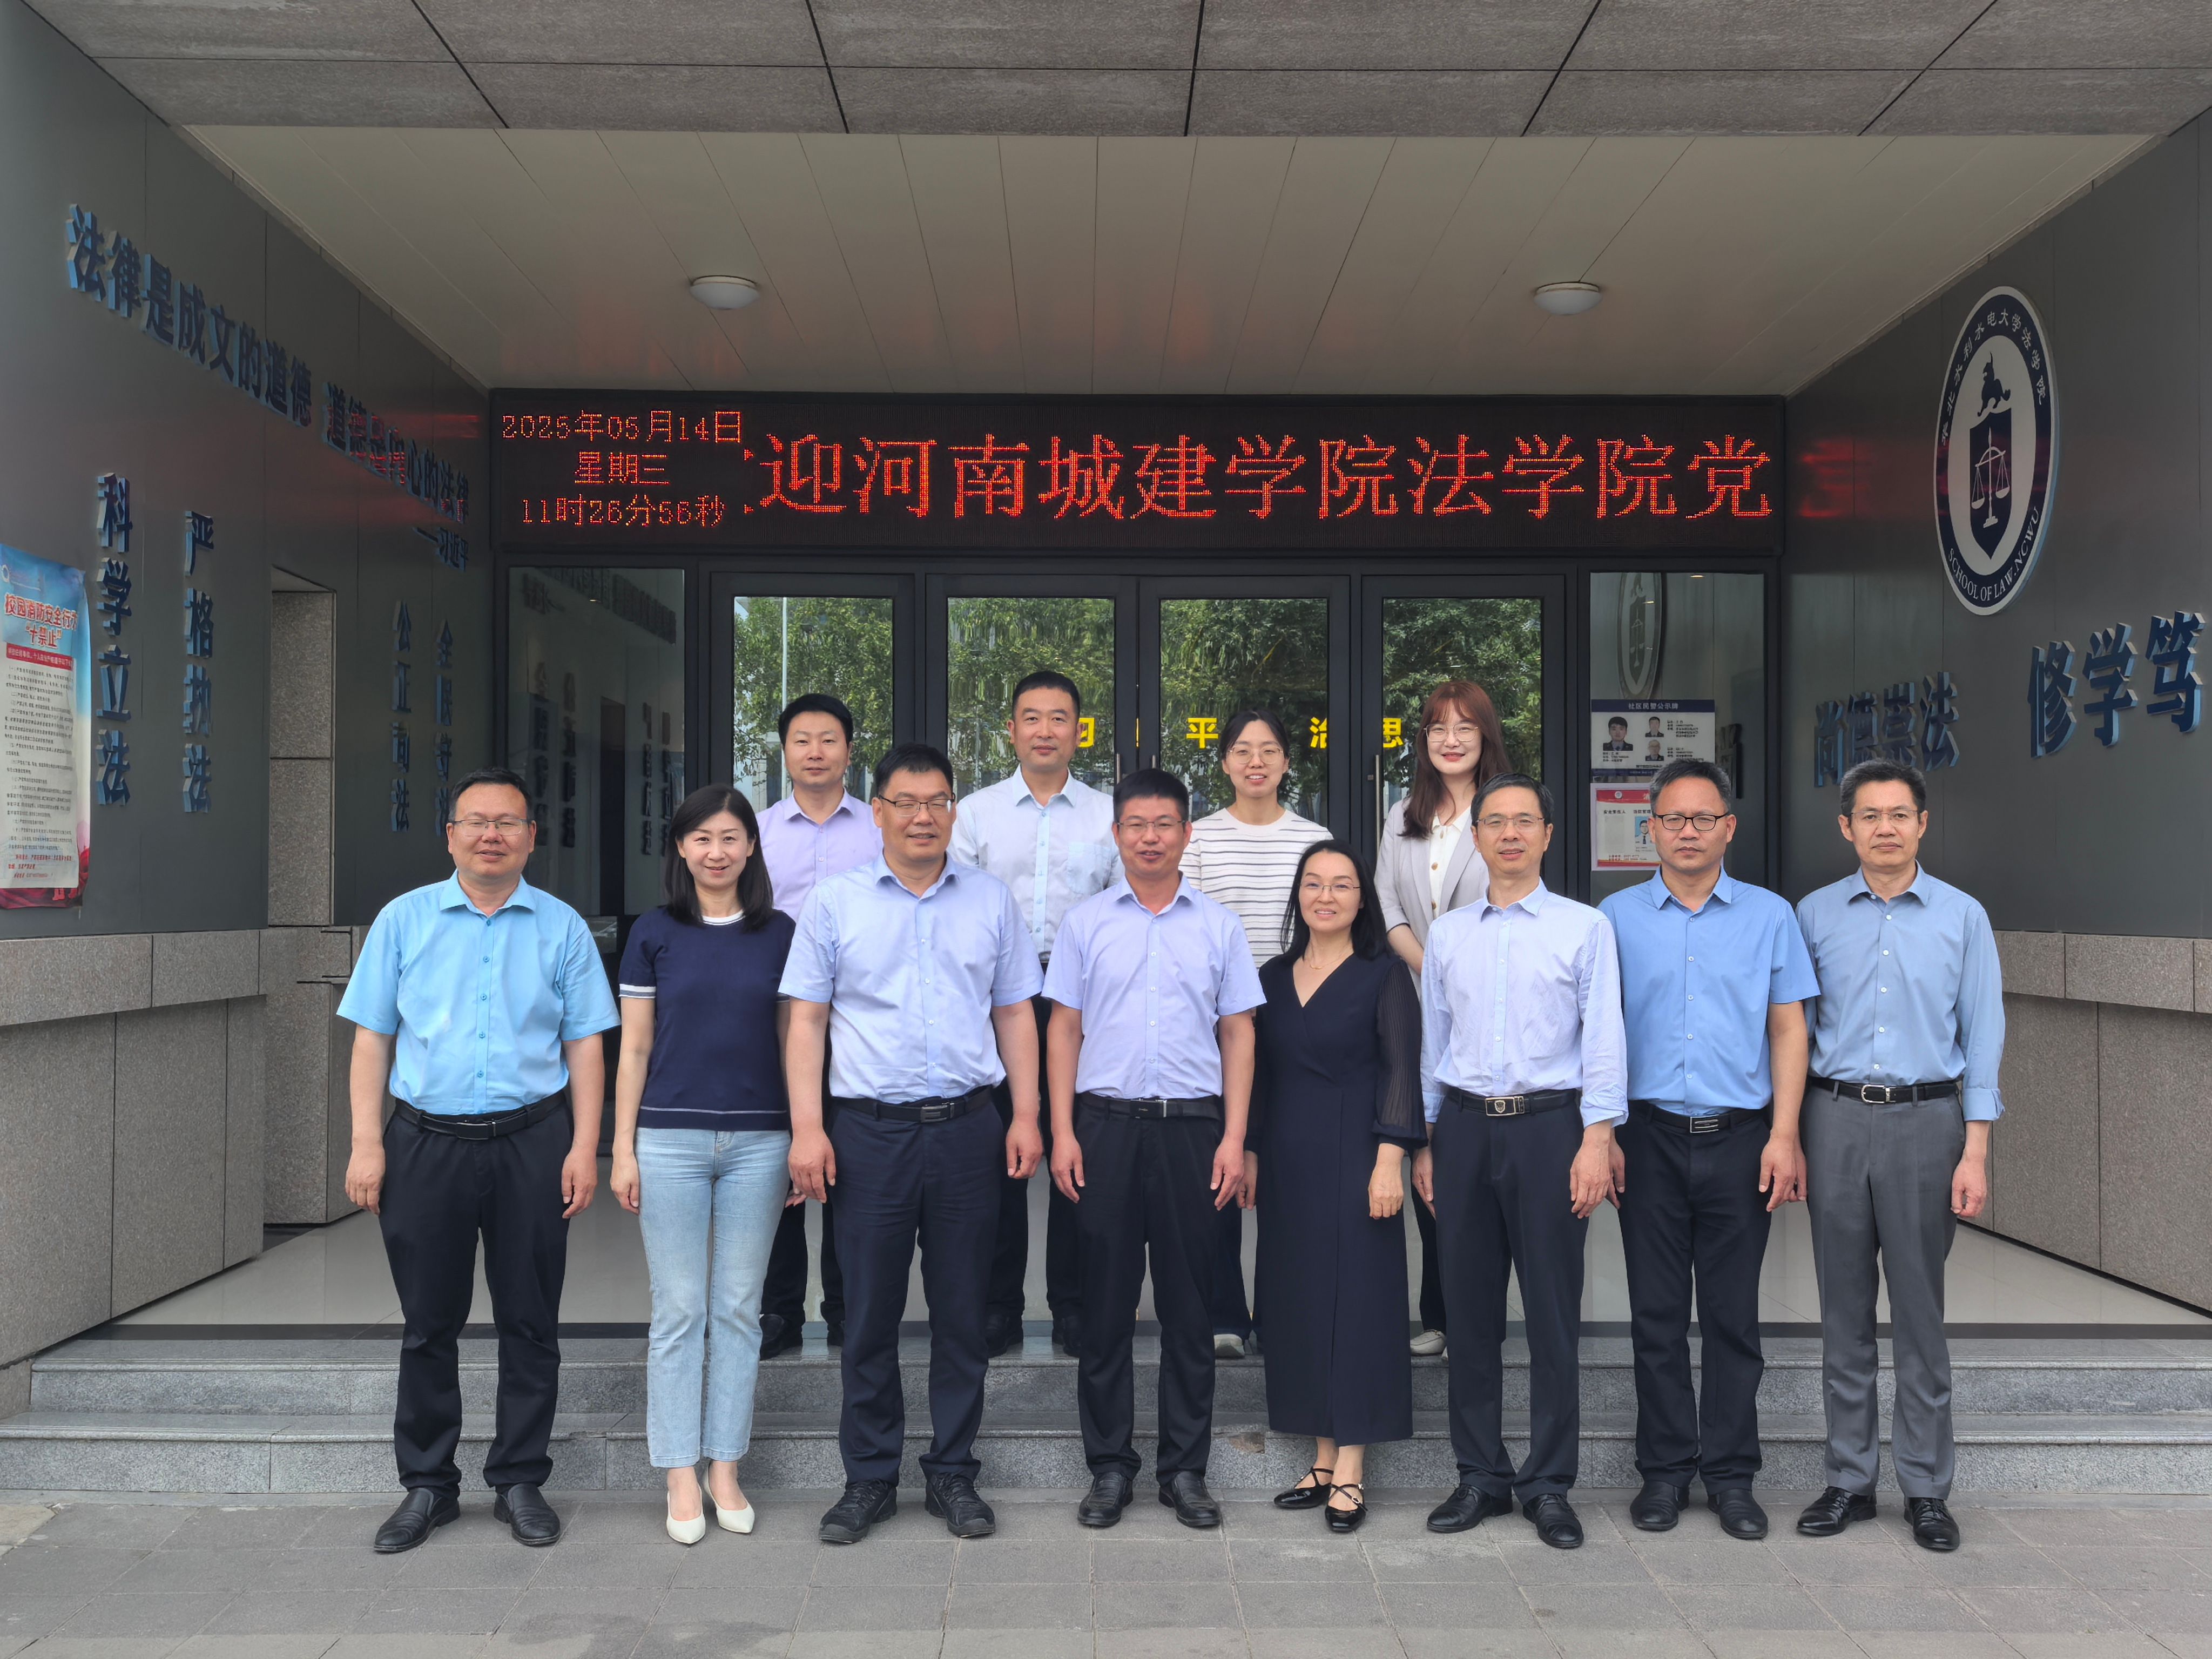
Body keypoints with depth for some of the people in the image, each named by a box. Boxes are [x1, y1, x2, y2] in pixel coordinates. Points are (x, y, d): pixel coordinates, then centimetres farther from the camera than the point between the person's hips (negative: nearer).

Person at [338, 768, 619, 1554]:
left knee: (529, 1321, 6)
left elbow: (585, 1045, 4)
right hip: (425, 1142, 0)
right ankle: (427, 1486, 23)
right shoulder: (404, 920, 6)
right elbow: (372, 1039, 5)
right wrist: (366, 1145, -3)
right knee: (429, 1324, 9)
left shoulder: (562, 927, 5)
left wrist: (584, 1146, -5)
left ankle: (519, 1483, 19)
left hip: (532, 1142, 0)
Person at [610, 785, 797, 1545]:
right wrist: (622, 1148, -1)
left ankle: (726, 1470, 20)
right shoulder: (654, 934, 2)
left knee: (739, 1309, 8)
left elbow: (794, 1044, 8)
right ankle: (682, 1479, 15)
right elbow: (634, 1048, 4)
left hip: (758, 1141, 1)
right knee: (679, 1310, 4)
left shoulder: (780, 934, 5)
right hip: (671, 1140, -1)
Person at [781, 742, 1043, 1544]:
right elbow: (806, 1020, 2)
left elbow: (1015, 1013, 10)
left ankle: (952, 1474, 22)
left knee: (962, 1312, 8)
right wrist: (807, 1127, -7)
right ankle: (869, 1478, 21)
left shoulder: (991, 900, 8)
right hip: (869, 1131, -1)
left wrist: (1027, 1114, 1)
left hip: (968, 1128, 1)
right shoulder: (834, 901, 3)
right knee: (870, 1313, 6)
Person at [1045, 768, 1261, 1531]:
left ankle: (1185, 1467, 18)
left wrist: (1234, 1137, -1)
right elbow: (1065, 1030, 6)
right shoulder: (1086, 922, 6)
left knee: (1189, 1302, 6)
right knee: (1106, 1299, 6)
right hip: (1106, 1123, 0)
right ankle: (1109, 1466, 17)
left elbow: (1238, 1035, 7)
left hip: (1192, 1124, 0)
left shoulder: (1219, 926, 7)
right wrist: (1063, 1132, -2)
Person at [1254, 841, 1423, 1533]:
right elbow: (1260, 1073, 14)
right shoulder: (1273, 977, 11)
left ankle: (1351, 1470, 5)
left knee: (1356, 1299, -2)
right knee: (1298, 1301, 7)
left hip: (1352, 1157, -5)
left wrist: (1389, 1158, -16)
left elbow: (1402, 1070, -8)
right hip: (1287, 1161, 5)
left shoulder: (1384, 974, -3)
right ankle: (1324, 1457, 18)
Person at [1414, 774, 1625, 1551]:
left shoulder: (1584, 927, 3)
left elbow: (1604, 1039, -2)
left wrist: (1597, 1139, -11)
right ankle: (1481, 1477, 19)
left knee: (1554, 1312, 2)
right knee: (1470, 1310, 7)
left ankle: (1549, 1484, 14)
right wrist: (1424, 1143, 10)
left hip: (1550, 1124, -3)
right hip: (1464, 1127, 3)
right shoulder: (1446, 933, 12)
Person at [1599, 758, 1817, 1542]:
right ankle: (1665, 1470, 18)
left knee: (1733, 1314, 6)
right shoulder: (1617, 917, 5)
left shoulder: (1770, 915, 5)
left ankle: (1731, 1475, 18)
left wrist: (1784, 1135, -4)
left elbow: (1788, 1030, 4)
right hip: (1651, 1136, 0)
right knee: (1657, 1314, 6)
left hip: (1740, 1136, 0)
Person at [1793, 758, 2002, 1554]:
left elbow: (1983, 1038, 2)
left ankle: (1927, 1489, 16)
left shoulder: (1962, 916, 3)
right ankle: (1849, 1480, 19)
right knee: (1844, 1310, 8)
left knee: (1920, 1311, 4)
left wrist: (1975, 1151, -5)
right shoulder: (1815, 914, 5)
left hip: (1925, 1120, -1)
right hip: (1836, 1120, 1)